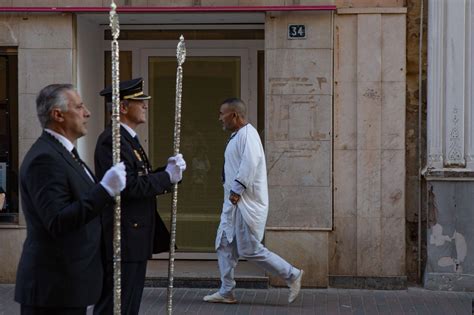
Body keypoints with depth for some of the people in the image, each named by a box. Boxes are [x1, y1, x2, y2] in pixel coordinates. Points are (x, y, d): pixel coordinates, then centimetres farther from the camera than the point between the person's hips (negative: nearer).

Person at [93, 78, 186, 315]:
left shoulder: (129, 139, 17)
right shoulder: (112, 139, -15)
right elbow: (128, 186, -24)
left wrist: (171, 170, -1)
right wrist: (167, 176, -15)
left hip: (135, 239, 10)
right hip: (122, 241, -10)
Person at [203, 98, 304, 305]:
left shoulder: (247, 134, -15)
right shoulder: (236, 136, 16)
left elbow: (250, 163, -27)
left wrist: (237, 190, -24)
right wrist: (232, 193, 13)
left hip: (246, 203, -10)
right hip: (234, 203, 10)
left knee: (250, 250, -6)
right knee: (224, 245, 10)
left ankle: (292, 275, 6)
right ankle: (226, 292, 17)